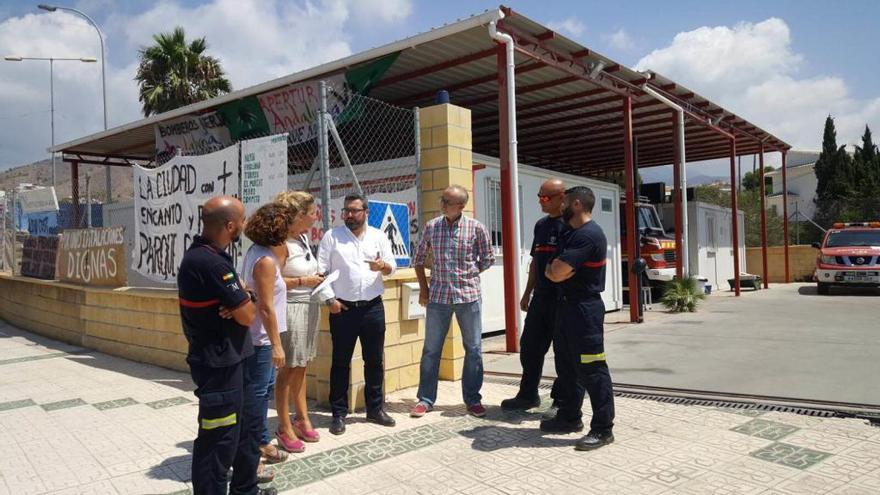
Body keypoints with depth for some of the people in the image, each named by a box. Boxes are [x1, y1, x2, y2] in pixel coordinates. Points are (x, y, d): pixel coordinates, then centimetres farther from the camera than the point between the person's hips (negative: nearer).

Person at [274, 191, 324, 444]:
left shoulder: (304, 237, 8)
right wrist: (303, 281, -18)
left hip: (310, 307, 8)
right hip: (292, 308, -8)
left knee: (301, 366, 17)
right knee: (289, 368, 1)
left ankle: (302, 417, 29)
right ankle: (284, 426, 14)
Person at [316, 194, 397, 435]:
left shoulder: (378, 236, 8)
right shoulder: (331, 236, 2)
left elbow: (392, 266, 4)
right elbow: (321, 270, -2)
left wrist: (383, 266, -19)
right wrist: (329, 299, -11)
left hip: (373, 307, 2)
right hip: (342, 308, -2)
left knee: (375, 360, 10)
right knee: (341, 362, 5)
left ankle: (375, 408, 23)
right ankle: (339, 414, 15)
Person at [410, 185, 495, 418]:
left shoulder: (476, 228, -5)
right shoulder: (432, 226, 1)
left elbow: (487, 259, 6)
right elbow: (419, 258, 12)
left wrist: (467, 275, 3)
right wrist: (423, 287, 8)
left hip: (468, 295, -1)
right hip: (438, 295, 1)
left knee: (473, 349, 7)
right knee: (431, 349, 7)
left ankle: (473, 399, 21)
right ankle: (425, 399, 21)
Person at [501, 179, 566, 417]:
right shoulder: (541, 225, 14)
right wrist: (527, 294, 18)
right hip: (541, 296, 8)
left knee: (563, 351, 4)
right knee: (530, 346, 12)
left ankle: (562, 400, 17)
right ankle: (528, 395, 26)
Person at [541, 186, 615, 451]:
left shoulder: (588, 235, -17)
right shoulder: (570, 233, 15)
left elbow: (556, 272, -23)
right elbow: (554, 272, 15)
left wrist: (556, 269, -1)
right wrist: (555, 270, -7)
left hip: (584, 309, -10)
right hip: (567, 305, 11)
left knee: (592, 369, -5)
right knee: (567, 365, 17)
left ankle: (602, 429, 3)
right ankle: (569, 417, 29)